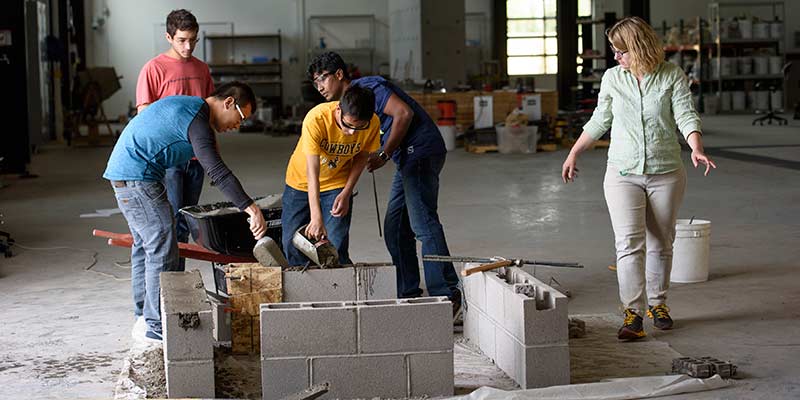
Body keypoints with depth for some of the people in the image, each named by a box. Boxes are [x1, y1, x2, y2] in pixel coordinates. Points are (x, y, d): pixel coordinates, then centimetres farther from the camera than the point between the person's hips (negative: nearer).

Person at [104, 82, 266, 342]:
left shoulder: (186, 105, 15)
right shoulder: (196, 119, -17)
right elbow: (217, 171, -25)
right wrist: (251, 208, -30)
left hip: (123, 172, 11)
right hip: (137, 177, -11)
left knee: (145, 243, 17)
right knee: (162, 248, -9)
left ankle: (144, 317, 24)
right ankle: (157, 326, -6)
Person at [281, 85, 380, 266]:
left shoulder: (373, 123, -25)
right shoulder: (316, 118, -34)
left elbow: (362, 156, -4)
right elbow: (312, 172, -36)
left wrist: (346, 193, -13)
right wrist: (316, 217, -42)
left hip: (337, 185, 1)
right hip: (301, 182, -1)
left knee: (337, 246, -13)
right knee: (292, 244, 1)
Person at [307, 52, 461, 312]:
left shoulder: (367, 87, -9)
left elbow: (404, 113, -19)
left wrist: (384, 156, -14)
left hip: (421, 151, -10)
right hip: (408, 159, 10)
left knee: (423, 223, -15)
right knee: (395, 228, 9)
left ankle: (446, 293, -15)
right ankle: (409, 295, 12)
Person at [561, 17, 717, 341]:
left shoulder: (673, 76, -2)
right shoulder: (612, 78, 5)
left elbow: (686, 116, -10)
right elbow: (599, 121, 16)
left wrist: (697, 149, -29)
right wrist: (573, 155, 20)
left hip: (666, 174, 0)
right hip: (623, 174, 1)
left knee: (661, 243, 10)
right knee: (629, 242, -11)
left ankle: (657, 303, 28)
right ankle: (633, 313, -13)